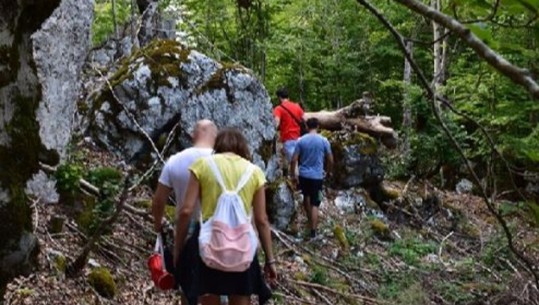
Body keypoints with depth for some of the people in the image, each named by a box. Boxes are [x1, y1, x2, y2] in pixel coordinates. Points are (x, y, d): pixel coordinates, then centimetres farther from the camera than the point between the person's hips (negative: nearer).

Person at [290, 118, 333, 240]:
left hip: (303, 175, 2)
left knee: (306, 196, 25)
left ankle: (310, 220, 42)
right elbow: (330, 160, 0)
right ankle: (313, 231, -4)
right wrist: (329, 171, 18)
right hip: (317, 176, -2)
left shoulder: (301, 140, -5)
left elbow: (294, 160, -6)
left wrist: (293, 175, 4)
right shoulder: (324, 141, -6)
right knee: (315, 204, -1)